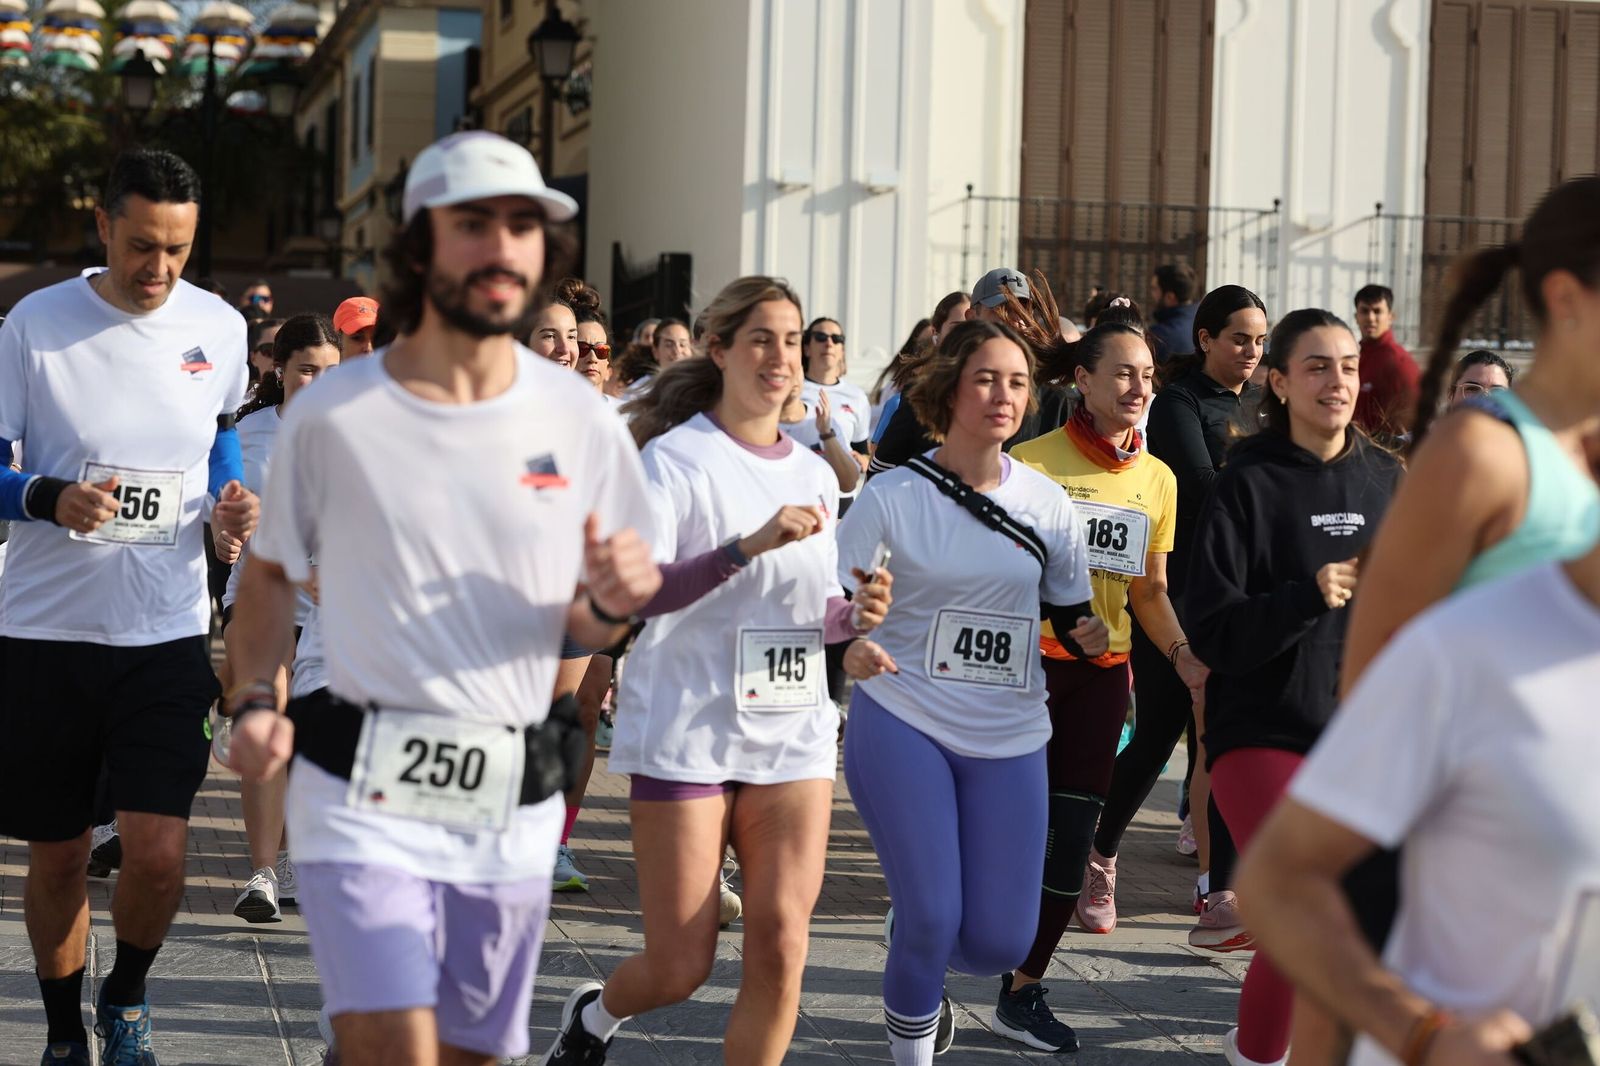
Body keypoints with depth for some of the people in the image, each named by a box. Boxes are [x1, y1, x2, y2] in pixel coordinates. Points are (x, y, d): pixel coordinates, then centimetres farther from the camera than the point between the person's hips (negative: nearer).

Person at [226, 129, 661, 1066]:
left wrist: (612, 604, -12)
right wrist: (254, 700, -5)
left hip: (514, 811, 3)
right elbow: (271, 575, 10)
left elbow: (585, 625, 11)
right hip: (366, 797, -3)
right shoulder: (333, 415, -3)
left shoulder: (579, 419, 3)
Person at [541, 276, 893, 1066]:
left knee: (779, 947, -9)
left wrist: (855, 617, -1)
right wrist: (749, 544, -31)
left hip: (794, 735, 5)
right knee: (678, 969, 0)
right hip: (685, 734, -5)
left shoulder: (815, 476, 12)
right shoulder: (676, 458, -7)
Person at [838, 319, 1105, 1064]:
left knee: (998, 941, 0)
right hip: (901, 724, -3)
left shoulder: (1047, 506, 3)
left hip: (1009, 739, 3)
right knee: (932, 916, -12)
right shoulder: (893, 498, -6)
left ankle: (917, 977, 37)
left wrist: (1091, 637, -12)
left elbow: (1072, 618, 11)